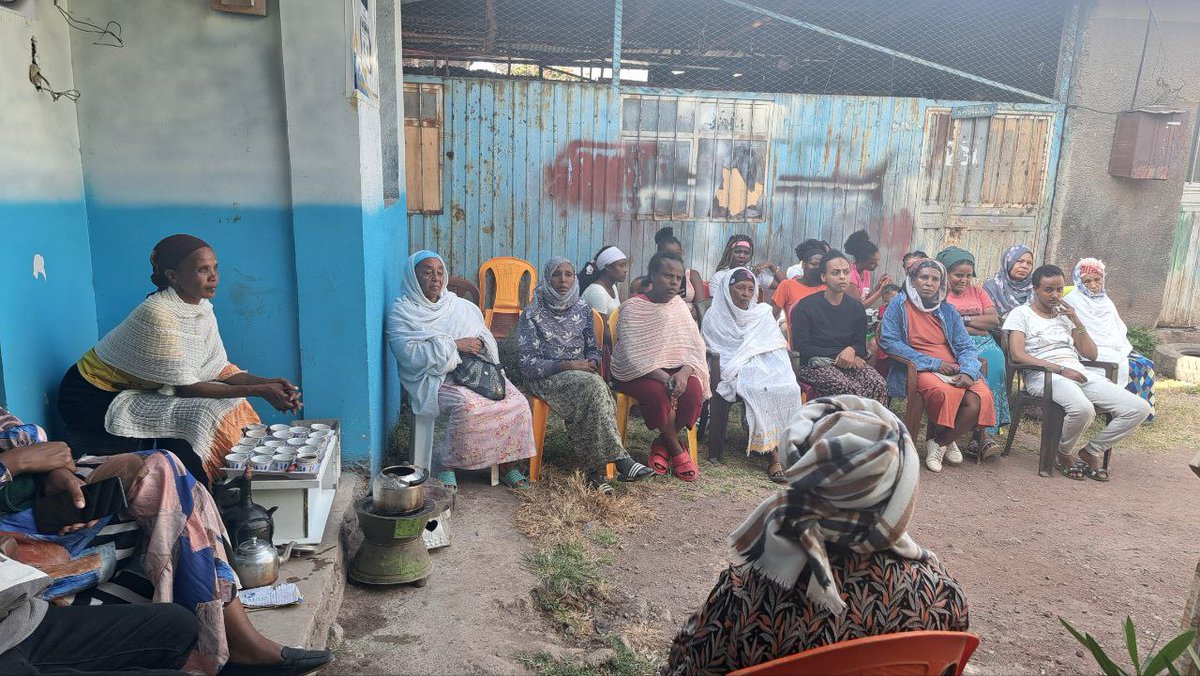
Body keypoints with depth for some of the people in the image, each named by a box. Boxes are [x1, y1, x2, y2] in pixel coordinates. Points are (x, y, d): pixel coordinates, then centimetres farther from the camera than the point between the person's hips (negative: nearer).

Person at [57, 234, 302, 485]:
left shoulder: (203, 309, -3)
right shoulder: (159, 314, -28)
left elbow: (219, 369, -5)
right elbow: (185, 387, -26)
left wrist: (268, 383, -22)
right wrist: (258, 391, -31)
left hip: (137, 391, 8)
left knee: (230, 405, -7)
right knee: (199, 417, -25)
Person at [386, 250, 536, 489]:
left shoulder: (460, 306, 18)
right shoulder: (401, 312, 2)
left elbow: (486, 337, 20)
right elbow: (408, 354, -13)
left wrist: (479, 342, -6)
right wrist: (454, 345, -15)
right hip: (435, 378, -5)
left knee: (516, 401, -19)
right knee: (468, 406, -36)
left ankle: (508, 464, -6)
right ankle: (446, 464, -14)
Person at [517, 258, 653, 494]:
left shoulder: (582, 309, 12)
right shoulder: (532, 315, -2)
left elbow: (593, 348, 20)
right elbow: (526, 363, -7)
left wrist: (592, 362, -5)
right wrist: (564, 365, -18)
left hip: (582, 375, 4)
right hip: (546, 379, -4)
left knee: (593, 395, -34)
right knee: (594, 386, -34)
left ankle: (595, 470, -34)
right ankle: (620, 460, -37)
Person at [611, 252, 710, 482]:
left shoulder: (678, 305, 8)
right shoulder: (632, 308, -9)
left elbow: (695, 346, 1)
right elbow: (633, 356, -18)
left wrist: (684, 372, -20)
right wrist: (664, 378, -29)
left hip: (675, 370, 5)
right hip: (635, 373, -4)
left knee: (694, 389, -26)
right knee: (659, 393, -34)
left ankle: (662, 444, -4)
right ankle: (678, 451, -9)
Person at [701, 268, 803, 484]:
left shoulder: (763, 314, 18)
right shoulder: (715, 318, 9)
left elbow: (778, 348, 13)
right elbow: (709, 351, 3)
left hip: (766, 366, 3)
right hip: (734, 371, -3)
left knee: (790, 389, -29)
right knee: (761, 391, -34)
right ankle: (774, 454, -29)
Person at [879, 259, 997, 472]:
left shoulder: (948, 310, 17)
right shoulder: (900, 305, 4)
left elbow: (966, 347, 12)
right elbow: (888, 341, -8)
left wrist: (968, 372, -12)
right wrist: (933, 363, -11)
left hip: (954, 369, 5)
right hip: (919, 369, -5)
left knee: (981, 397, -26)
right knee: (946, 393, -36)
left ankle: (940, 442, -1)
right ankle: (948, 442, -4)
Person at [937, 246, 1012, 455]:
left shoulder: (977, 292, 26)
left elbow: (995, 320, 12)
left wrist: (964, 320, 0)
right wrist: (976, 328, -4)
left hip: (984, 343, 4)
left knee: (995, 364, -31)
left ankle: (985, 430, -31)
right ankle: (984, 433, -32)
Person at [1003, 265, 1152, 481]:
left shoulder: (1065, 314, 25)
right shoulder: (1021, 313, 6)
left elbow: (1091, 354, 20)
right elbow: (1017, 355, -9)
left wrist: (1077, 321, 7)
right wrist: (1060, 369, -15)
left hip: (1079, 372, 7)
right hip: (1044, 375, -7)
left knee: (1140, 408, -12)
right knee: (1083, 409, -38)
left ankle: (1091, 451, 5)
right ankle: (1062, 455, -7)